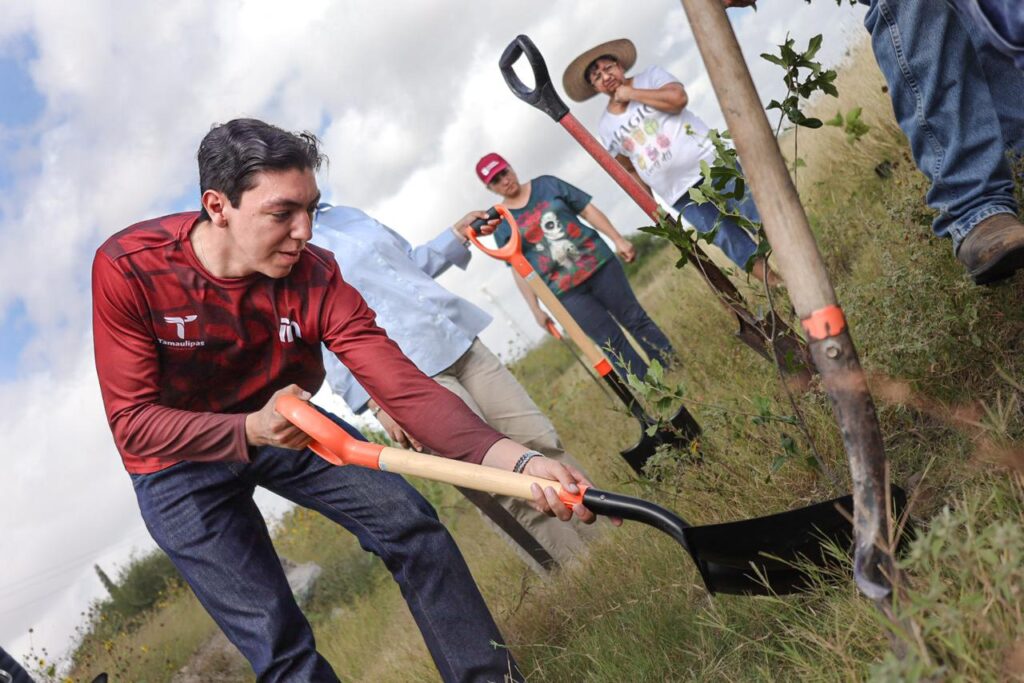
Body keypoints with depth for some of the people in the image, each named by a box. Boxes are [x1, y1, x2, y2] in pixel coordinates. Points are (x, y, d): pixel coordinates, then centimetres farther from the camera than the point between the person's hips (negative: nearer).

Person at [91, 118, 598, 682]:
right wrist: (249, 430, -42)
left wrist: (518, 460, -44)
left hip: (281, 425, 3)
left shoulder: (314, 276, -22)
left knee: (410, 525, -9)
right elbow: (133, 423, -24)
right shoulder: (126, 268, -26)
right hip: (179, 462, -2)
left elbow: (404, 388, -29)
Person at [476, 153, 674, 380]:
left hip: (597, 262, 2)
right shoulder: (500, 223, -1)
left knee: (636, 319, 9)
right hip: (565, 291, -2)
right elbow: (519, 270, 0)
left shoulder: (547, 184, 3)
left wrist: (618, 240, -2)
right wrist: (536, 309, -2)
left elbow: (588, 210, 5)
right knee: (612, 343, 0)